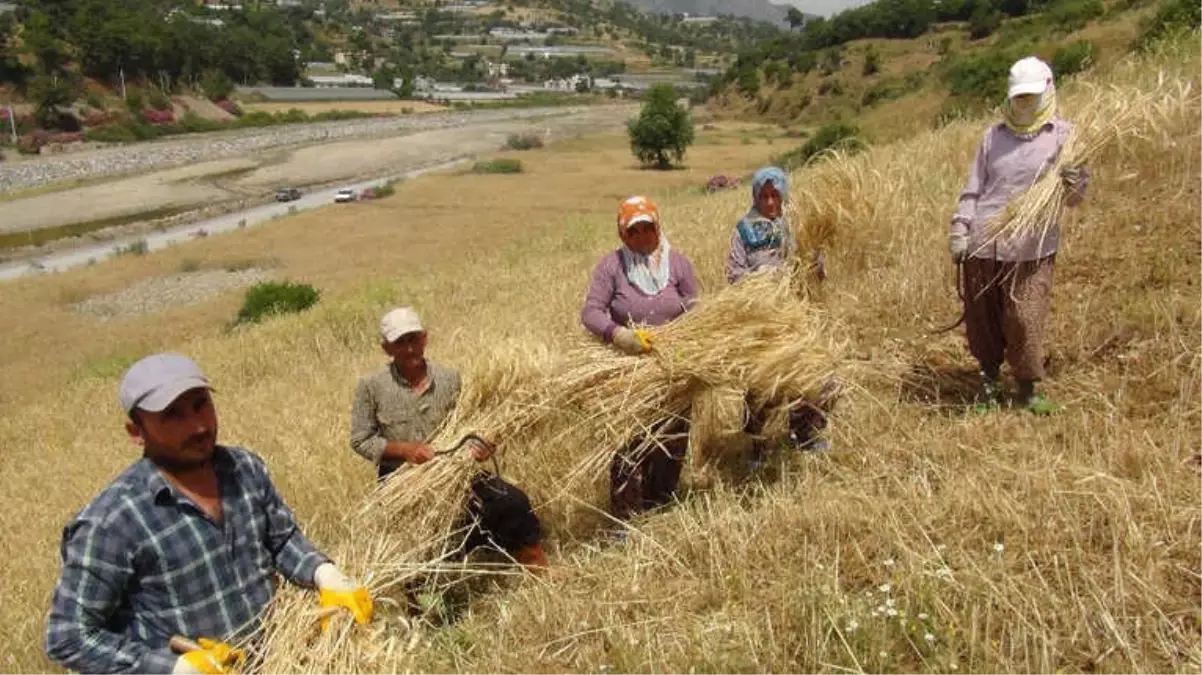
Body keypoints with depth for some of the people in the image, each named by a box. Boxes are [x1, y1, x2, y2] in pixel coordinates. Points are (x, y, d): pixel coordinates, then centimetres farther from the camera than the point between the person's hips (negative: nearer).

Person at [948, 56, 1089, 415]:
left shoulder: (1064, 135, 4)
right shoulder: (994, 136, 12)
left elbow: (1073, 197, 0)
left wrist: (1076, 184, -23)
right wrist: (960, 229, 3)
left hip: (1031, 248, -3)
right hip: (981, 244, 3)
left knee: (1024, 319, -4)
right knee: (981, 317, 8)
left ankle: (1028, 390, 14)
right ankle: (989, 379, 28)